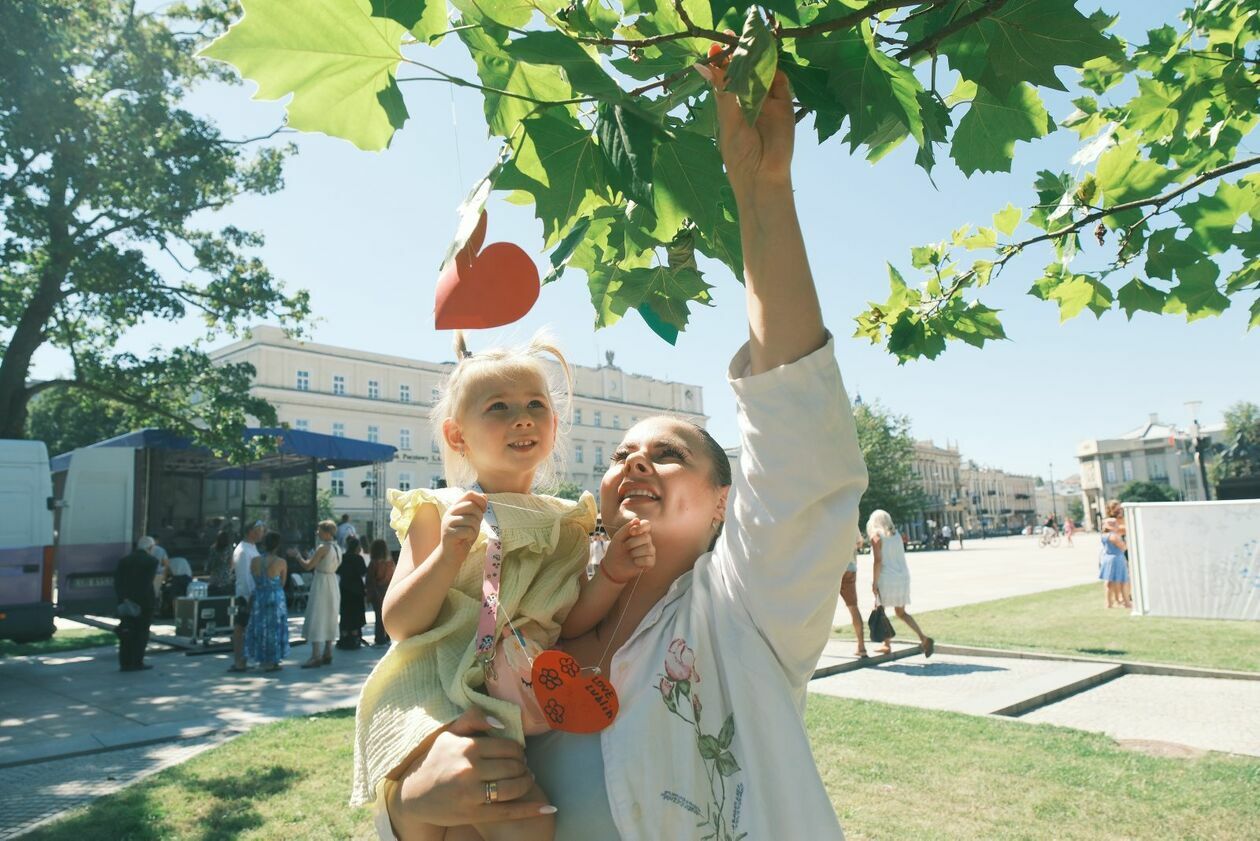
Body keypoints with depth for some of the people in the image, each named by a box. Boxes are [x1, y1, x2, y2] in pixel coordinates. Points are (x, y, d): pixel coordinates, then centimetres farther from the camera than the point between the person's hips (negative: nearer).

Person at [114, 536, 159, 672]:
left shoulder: (124, 560, 8)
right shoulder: (151, 561, -7)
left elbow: (117, 581, -2)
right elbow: (147, 583, -16)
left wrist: (123, 599, -7)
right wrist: (138, 601, -14)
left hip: (126, 601, 4)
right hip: (143, 602, -4)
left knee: (127, 632, 10)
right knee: (141, 633, 4)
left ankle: (125, 663, 10)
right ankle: (137, 662, 4)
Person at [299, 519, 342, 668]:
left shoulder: (322, 548, -16)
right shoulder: (337, 548, 8)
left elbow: (308, 566, -15)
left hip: (321, 584, -8)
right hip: (333, 583, 8)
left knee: (316, 619, -6)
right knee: (329, 619, 13)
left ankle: (316, 656, -8)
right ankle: (327, 654, 17)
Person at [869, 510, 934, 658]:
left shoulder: (876, 536, -7)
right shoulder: (896, 535, 13)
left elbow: (878, 561, -14)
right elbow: (900, 557, 14)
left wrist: (874, 582, -12)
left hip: (886, 578, -6)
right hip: (903, 576, 6)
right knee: (901, 613, 15)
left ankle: (887, 646, 9)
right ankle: (924, 638, -1)